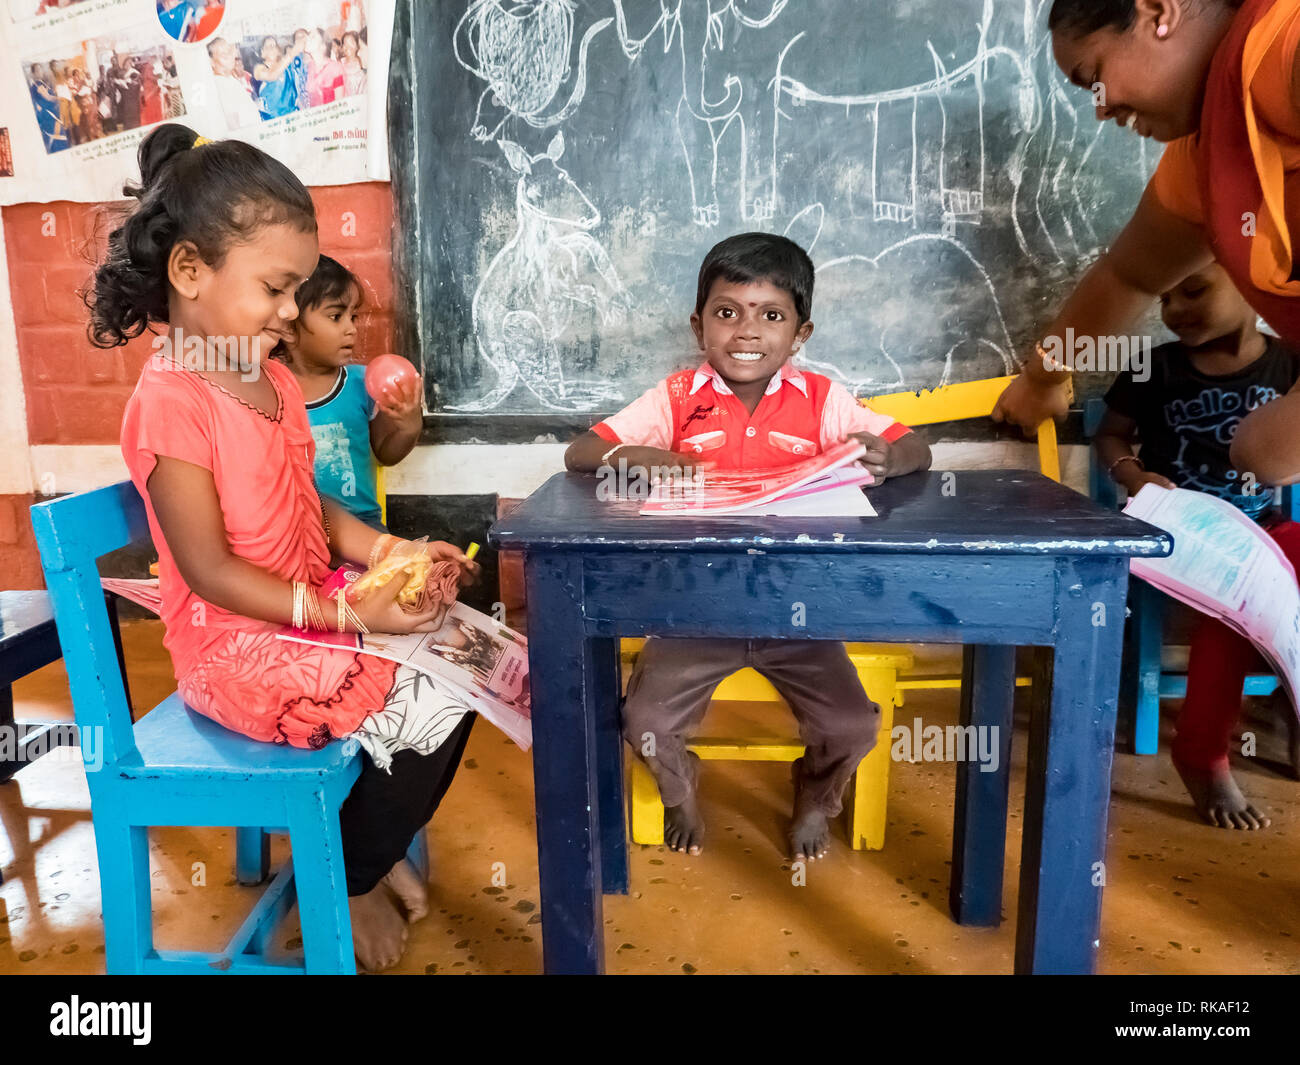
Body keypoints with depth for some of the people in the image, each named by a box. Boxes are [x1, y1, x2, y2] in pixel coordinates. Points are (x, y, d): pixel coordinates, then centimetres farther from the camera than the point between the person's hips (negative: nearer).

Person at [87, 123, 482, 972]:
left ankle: (376, 845, 19)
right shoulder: (171, 402, -20)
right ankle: (346, 886, 10)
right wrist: (348, 612, -24)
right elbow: (209, 570, -21)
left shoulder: (273, 382, 8)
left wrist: (393, 554, -3)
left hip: (308, 614, 9)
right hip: (234, 646, -9)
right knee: (425, 706, -18)